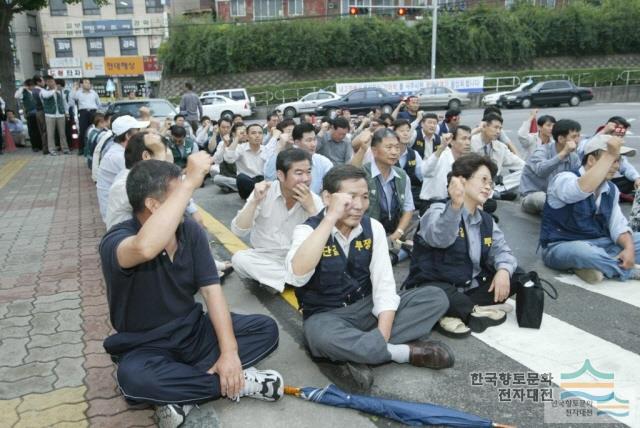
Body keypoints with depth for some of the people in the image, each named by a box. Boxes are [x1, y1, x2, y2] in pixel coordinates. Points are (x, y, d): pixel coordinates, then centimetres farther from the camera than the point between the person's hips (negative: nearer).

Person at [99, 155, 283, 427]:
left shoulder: (190, 231, -5)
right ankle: (238, 382, -20)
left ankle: (178, 394, -21)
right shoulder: (116, 241, -21)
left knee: (266, 329, -12)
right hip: (146, 346, -4)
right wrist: (190, 183, -43)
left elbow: (211, 290, -9)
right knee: (133, 378, -38)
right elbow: (146, 248, -47)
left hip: (193, 331, 5)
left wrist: (229, 350, -21)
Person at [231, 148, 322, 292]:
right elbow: (238, 231, -16)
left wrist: (311, 208, -23)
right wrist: (255, 201, -28)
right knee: (239, 258, -29)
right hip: (264, 257, -1)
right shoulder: (264, 192, -10)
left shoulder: (314, 200, -8)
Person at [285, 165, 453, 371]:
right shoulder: (308, 230, -15)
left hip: (368, 307, 4)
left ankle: (368, 349, -21)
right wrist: (331, 217, -37)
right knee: (323, 337, -40)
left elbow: (384, 285, -8)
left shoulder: (373, 227, -4)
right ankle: (407, 351, -20)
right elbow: (297, 276, -37)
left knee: (436, 297, -11)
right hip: (326, 317, -4)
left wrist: (382, 336, -23)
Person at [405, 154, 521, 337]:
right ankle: (475, 312, -7)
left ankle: (457, 313, -12)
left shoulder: (486, 220, 11)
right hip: (437, 287, -8)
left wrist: (504, 270, -12)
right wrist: (456, 205, -53)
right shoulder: (439, 211, -13)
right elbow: (440, 238, -35)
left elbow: (501, 249, 12)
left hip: (470, 287, 8)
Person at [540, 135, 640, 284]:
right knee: (586, 252, -39)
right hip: (561, 246, -7)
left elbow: (617, 225, 5)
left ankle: (598, 265, -16)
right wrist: (609, 155, -32)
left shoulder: (611, 189, 8)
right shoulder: (564, 179, -15)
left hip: (598, 244, 8)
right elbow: (584, 189, -39)